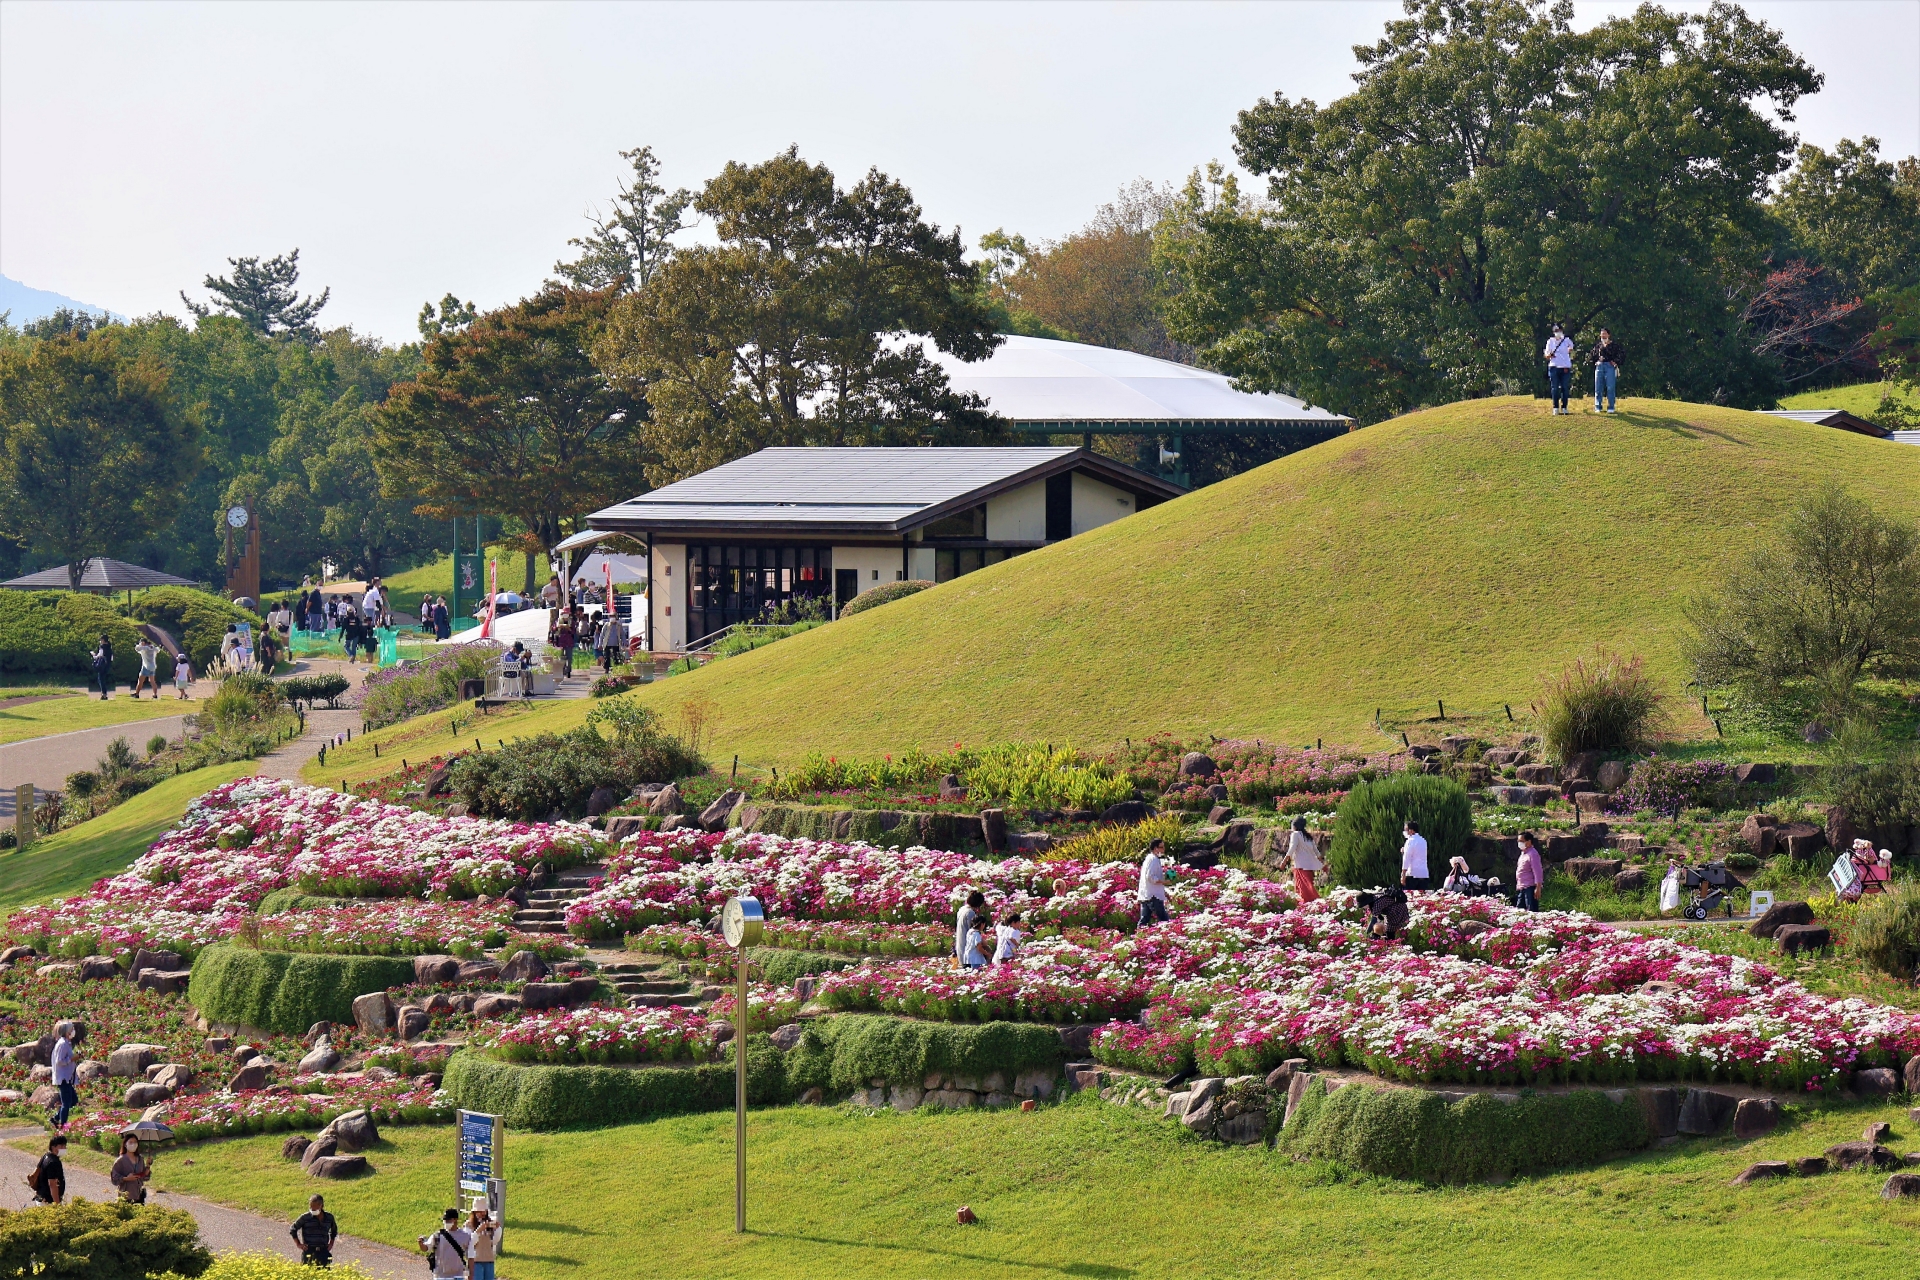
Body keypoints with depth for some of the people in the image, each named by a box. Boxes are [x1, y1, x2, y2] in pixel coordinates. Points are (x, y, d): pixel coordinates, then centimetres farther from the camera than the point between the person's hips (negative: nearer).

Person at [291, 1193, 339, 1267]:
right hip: (309, 1252, -3)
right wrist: (298, 1244, 1)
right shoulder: (305, 1218, -4)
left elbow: (334, 1230, 26)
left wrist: (331, 1243, 15)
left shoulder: (329, 1217, 6)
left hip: (323, 1252, 3)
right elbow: (292, 1230, 7)